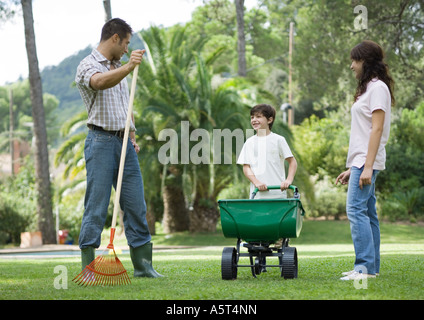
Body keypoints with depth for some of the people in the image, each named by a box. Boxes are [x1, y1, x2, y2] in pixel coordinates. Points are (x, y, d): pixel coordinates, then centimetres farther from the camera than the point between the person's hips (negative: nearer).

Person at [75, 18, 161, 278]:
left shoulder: (119, 68, 21)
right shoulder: (88, 66, -6)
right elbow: (100, 82, -31)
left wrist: (133, 136, 17)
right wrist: (128, 67, -47)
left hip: (124, 142, 8)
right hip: (101, 140, -7)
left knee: (136, 205, 6)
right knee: (97, 207, -7)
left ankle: (143, 265, 11)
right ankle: (89, 268, -2)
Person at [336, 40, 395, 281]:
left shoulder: (378, 87, -9)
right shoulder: (368, 88, 20)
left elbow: (377, 129, -16)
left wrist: (367, 166, -22)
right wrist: (352, 168, 20)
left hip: (367, 161, -10)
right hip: (361, 161, 10)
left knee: (356, 210, -15)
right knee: (368, 213, 9)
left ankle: (365, 267, -17)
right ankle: (372, 266, 12)